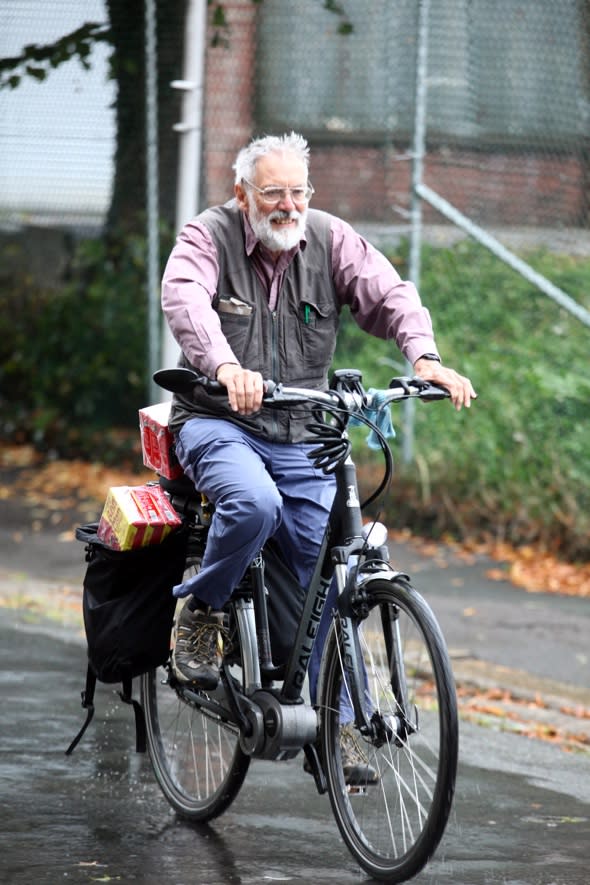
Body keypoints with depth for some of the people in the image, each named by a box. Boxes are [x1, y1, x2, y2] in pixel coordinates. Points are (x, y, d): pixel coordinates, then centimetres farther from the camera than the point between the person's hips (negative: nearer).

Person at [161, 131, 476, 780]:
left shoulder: (329, 240, 2)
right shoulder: (210, 236, -7)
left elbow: (388, 292, -11)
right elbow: (185, 299, -26)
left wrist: (424, 356, -32)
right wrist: (225, 367, -47)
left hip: (301, 438, 3)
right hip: (218, 424, -3)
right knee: (254, 504, -35)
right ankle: (200, 613, -9)